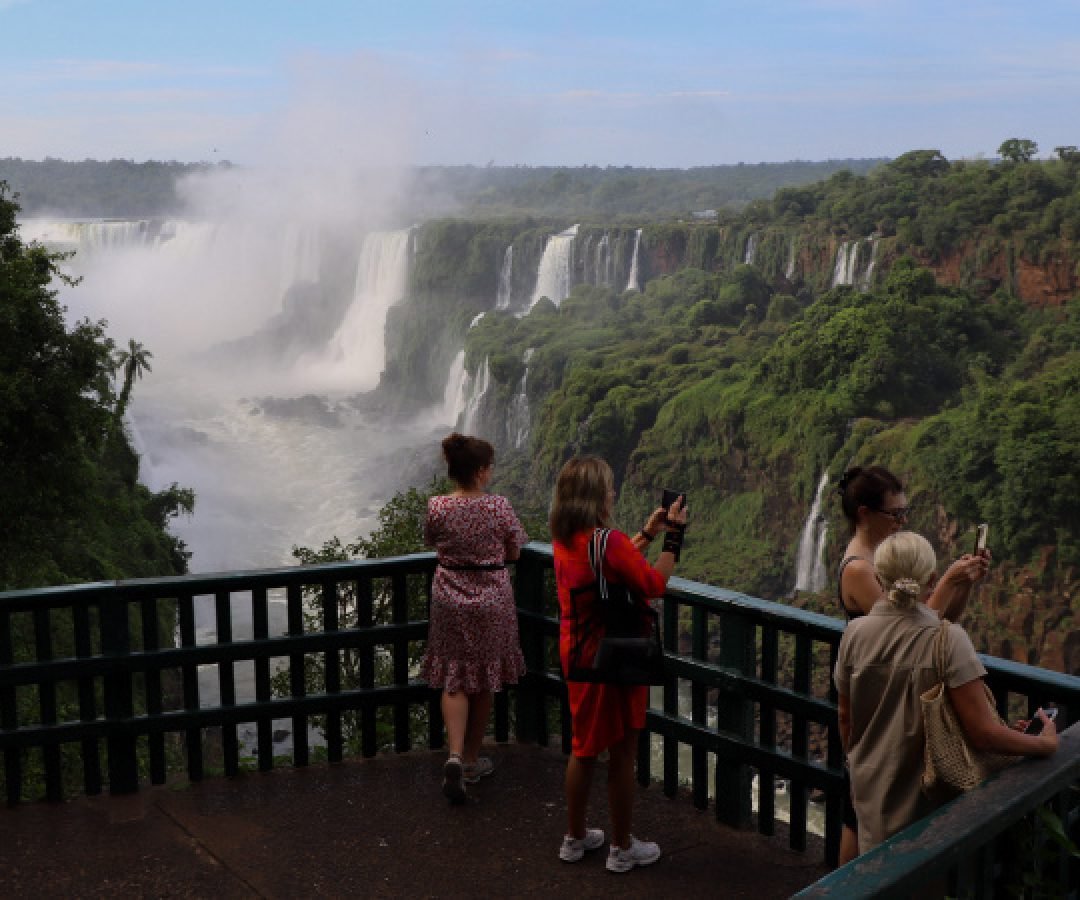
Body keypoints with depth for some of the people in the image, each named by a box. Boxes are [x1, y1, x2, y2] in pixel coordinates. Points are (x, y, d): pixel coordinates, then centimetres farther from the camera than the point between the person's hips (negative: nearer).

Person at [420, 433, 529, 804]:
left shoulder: (437, 508, -10)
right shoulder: (499, 507, -14)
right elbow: (513, 554, -2)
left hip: (450, 601, 1)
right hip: (492, 601, -1)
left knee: (454, 680, 9)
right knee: (484, 681, 14)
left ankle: (455, 755, -11)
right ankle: (472, 760, 25)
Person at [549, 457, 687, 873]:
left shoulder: (564, 539, 0)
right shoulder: (609, 541, -24)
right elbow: (654, 585, -16)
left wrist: (647, 533, 16)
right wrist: (673, 536, -9)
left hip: (576, 652, 8)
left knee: (584, 747, 20)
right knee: (622, 752, 7)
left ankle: (575, 837, 31)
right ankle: (622, 848, 19)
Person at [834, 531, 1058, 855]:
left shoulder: (856, 633, -8)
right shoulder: (947, 639, -19)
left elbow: (845, 718, 4)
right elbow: (983, 732, -20)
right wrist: (1047, 743, -4)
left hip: (869, 793, 3)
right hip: (923, 800, -3)